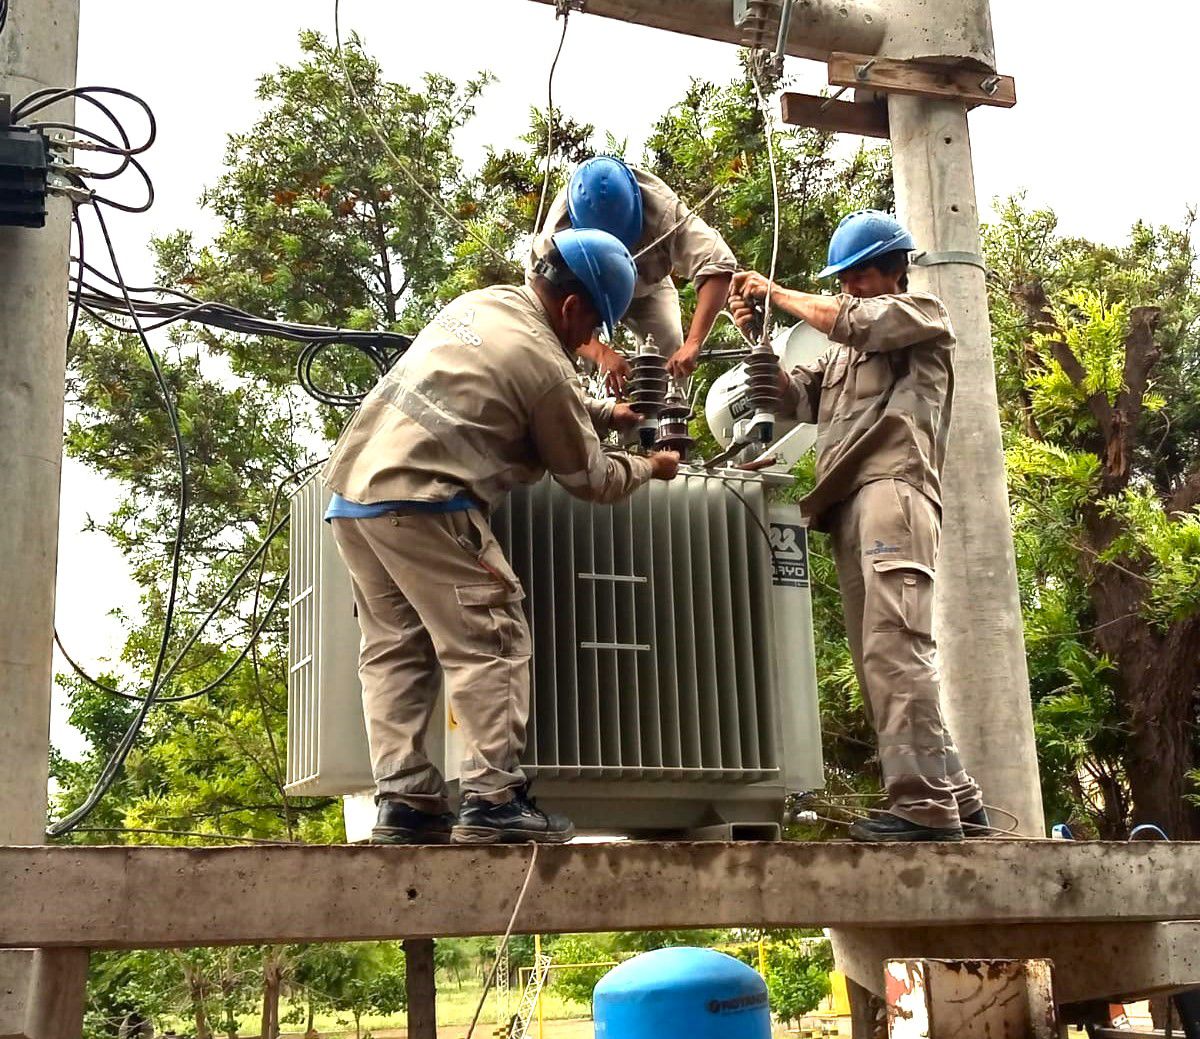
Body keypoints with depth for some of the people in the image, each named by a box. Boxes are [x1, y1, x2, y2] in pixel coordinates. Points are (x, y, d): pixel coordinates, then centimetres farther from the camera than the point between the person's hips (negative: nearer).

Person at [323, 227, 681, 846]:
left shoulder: (479, 303, 17)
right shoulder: (546, 365, -7)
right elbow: (589, 479, 5)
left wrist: (603, 413, 32)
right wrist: (648, 468, 23)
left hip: (351, 491, 9)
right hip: (421, 502, -9)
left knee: (394, 650, 10)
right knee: (488, 644, -3)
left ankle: (404, 802, 8)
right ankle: (493, 801, -6)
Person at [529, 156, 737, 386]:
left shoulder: (662, 210, -40)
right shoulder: (558, 230, -40)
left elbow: (717, 266, -46)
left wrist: (693, 343, -58)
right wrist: (600, 353, -61)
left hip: (647, 290, 1)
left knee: (670, 353, -19)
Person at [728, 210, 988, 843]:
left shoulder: (924, 314, 16)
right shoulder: (843, 351, 35)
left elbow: (850, 320, -2)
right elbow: (796, 398, 21)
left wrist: (777, 293, 8)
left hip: (894, 488, -8)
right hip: (850, 506, 8)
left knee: (893, 648, -21)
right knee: (879, 659, 2)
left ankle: (924, 803, -26)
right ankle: (955, 799, 4)